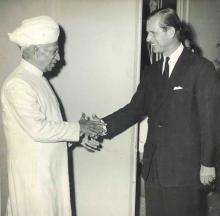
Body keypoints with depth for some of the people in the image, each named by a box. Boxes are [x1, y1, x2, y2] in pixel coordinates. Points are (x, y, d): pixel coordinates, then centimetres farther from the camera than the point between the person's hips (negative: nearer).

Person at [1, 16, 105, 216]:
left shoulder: (37, 79, 9)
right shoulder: (17, 84, -19)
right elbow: (38, 129, -24)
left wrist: (80, 136, 5)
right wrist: (78, 128, -14)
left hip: (49, 169, 8)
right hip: (33, 173, -8)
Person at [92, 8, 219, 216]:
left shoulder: (201, 68, -9)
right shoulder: (151, 71, 10)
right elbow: (136, 108, 7)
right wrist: (104, 124, -6)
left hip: (185, 167, -5)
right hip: (154, 165, 5)